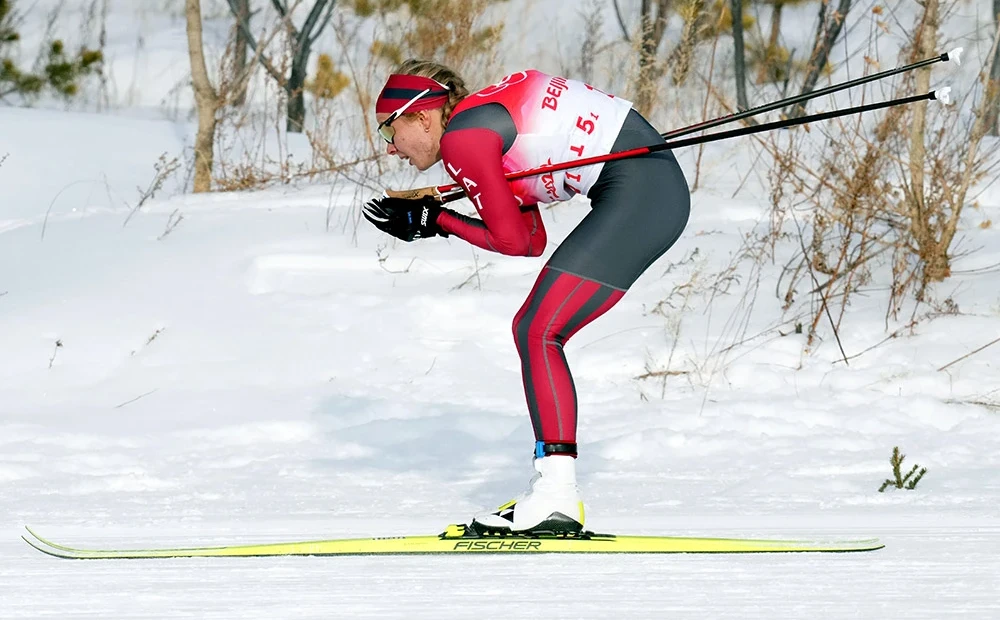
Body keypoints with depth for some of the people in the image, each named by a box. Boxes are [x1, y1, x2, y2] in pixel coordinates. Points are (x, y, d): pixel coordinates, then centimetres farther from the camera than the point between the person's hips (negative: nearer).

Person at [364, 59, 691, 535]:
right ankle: (554, 493, 11)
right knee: (536, 333, 11)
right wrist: (430, 218, 15)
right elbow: (533, 240, 17)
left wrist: (435, 222, 5)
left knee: (537, 334, -11)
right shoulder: (489, 115, 20)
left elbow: (513, 241, -8)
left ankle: (557, 497, -18)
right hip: (659, 191, 10)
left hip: (637, 192, -10)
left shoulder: (460, 136, -8)